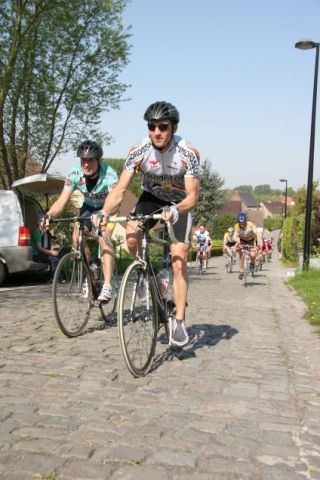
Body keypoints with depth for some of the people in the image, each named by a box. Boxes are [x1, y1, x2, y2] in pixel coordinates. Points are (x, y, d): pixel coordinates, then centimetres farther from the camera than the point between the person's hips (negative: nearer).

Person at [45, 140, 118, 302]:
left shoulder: (109, 174, -34)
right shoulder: (74, 174, -24)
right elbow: (62, 201, -28)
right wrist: (48, 215, -47)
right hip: (89, 207, 4)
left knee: (104, 238, -26)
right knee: (77, 237, -16)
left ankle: (107, 287, -27)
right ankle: (91, 269, 9)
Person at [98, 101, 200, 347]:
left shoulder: (188, 153, -26)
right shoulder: (138, 151, -22)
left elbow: (192, 196, -27)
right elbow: (120, 189, -23)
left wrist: (176, 210, -48)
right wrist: (104, 213, -40)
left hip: (180, 203, -2)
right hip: (151, 198, 2)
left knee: (179, 260, -12)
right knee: (131, 236, -28)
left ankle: (179, 321, -3)